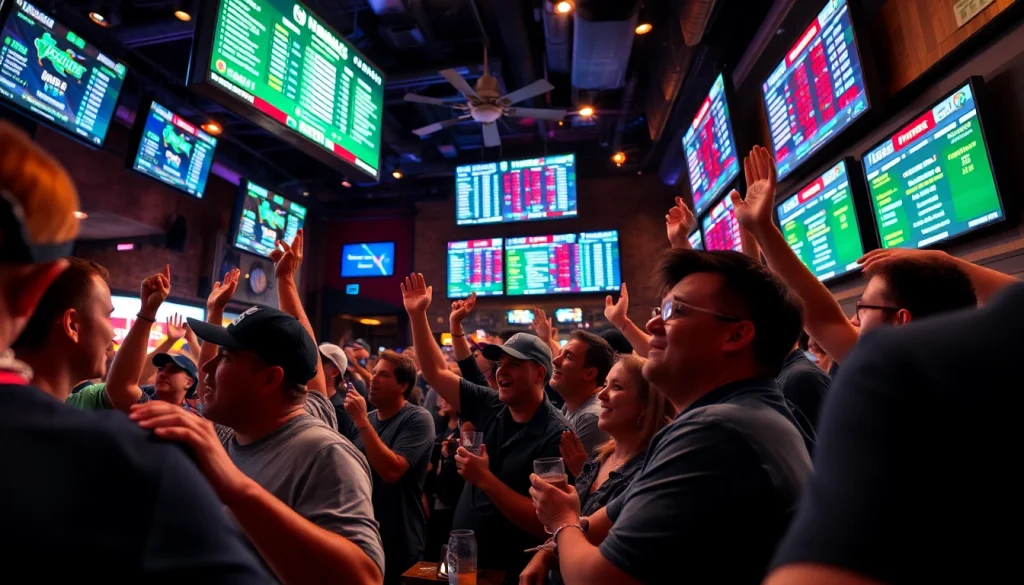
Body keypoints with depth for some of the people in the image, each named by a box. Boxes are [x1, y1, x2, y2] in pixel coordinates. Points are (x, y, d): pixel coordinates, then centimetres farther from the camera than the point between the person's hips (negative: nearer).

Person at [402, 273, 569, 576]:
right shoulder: (489, 406, -3)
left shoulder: (555, 435, -21)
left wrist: (485, 480, -27)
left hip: (510, 572, -5)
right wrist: (417, 314, -6)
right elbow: (436, 372, 1)